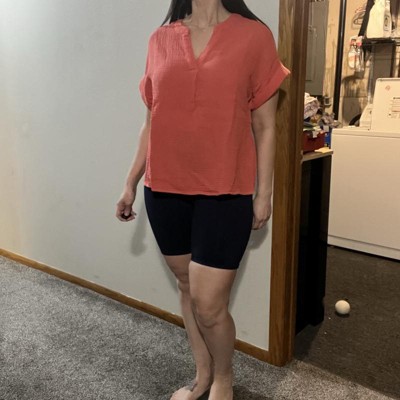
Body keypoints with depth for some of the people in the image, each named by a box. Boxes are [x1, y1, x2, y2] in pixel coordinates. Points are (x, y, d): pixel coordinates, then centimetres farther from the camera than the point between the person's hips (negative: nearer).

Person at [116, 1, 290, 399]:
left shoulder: (254, 35, -3)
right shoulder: (160, 39, 7)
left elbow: (265, 126, 0)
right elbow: (152, 121, 12)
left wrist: (263, 193, -1)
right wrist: (131, 182, 12)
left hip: (225, 193, -3)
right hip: (164, 190, 4)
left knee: (208, 304, -1)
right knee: (187, 287, 16)